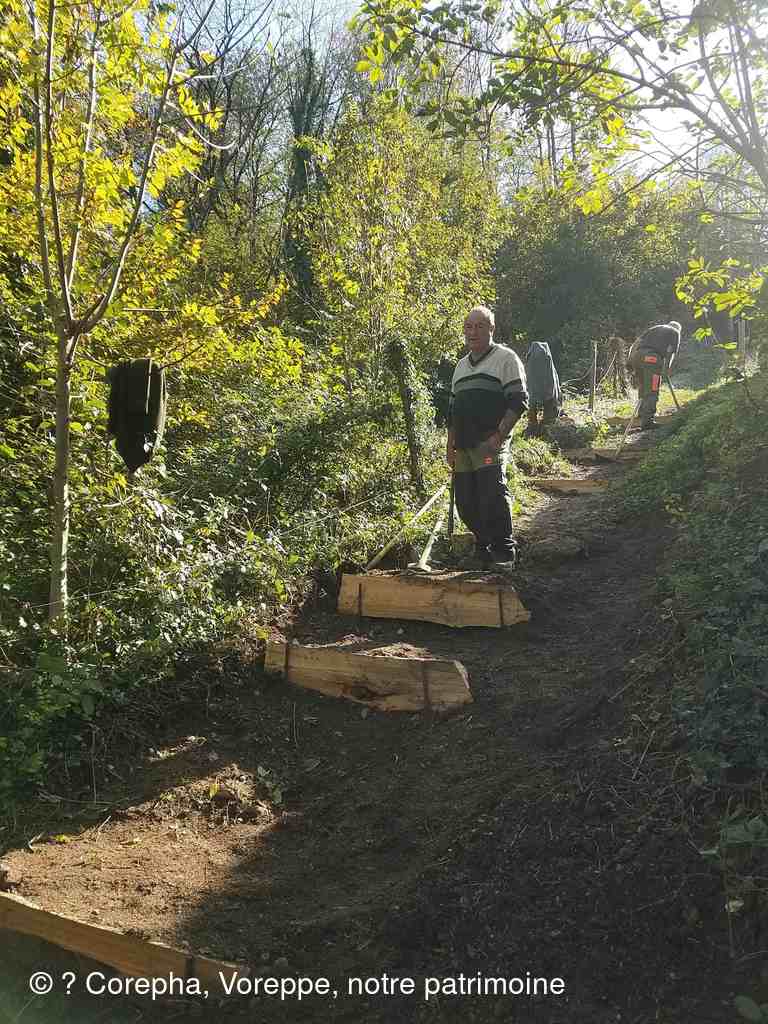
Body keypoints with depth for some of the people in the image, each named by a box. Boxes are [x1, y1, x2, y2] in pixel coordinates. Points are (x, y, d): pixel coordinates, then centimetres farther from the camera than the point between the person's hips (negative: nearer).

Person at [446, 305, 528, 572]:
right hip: (463, 447, 7)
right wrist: (450, 445, 19)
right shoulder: (461, 365, 23)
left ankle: (504, 553, -4)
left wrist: (499, 435, -17)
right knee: (466, 502, 6)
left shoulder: (505, 358, 1)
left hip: (490, 443, -7)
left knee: (493, 497, -15)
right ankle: (483, 550, 20)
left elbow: (518, 400, -7)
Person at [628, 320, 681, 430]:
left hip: (637, 355, 6)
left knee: (643, 390, 15)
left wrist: (630, 360, 16)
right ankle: (646, 421, -13)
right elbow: (671, 351, 5)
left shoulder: (654, 328, 35)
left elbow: (638, 341, 22)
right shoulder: (675, 332, 22)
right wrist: (666, 367, -2)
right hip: (653, 358, -6)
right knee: (651, 392, -6)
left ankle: (643, 419, 20)